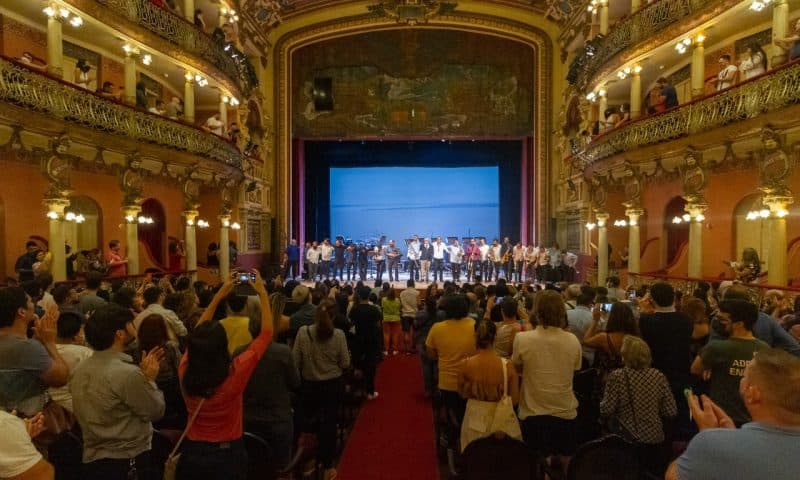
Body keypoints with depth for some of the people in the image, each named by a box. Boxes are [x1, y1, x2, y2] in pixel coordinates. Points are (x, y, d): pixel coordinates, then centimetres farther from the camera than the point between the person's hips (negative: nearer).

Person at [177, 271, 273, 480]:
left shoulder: (185, 371, -18)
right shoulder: (235, 373, -28)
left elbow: (198, 336, 0)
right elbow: (267, 332, -18)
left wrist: (219, 294, 1)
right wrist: (262, 292, -10)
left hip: (192, 452, 3)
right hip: (227, 455, -3)